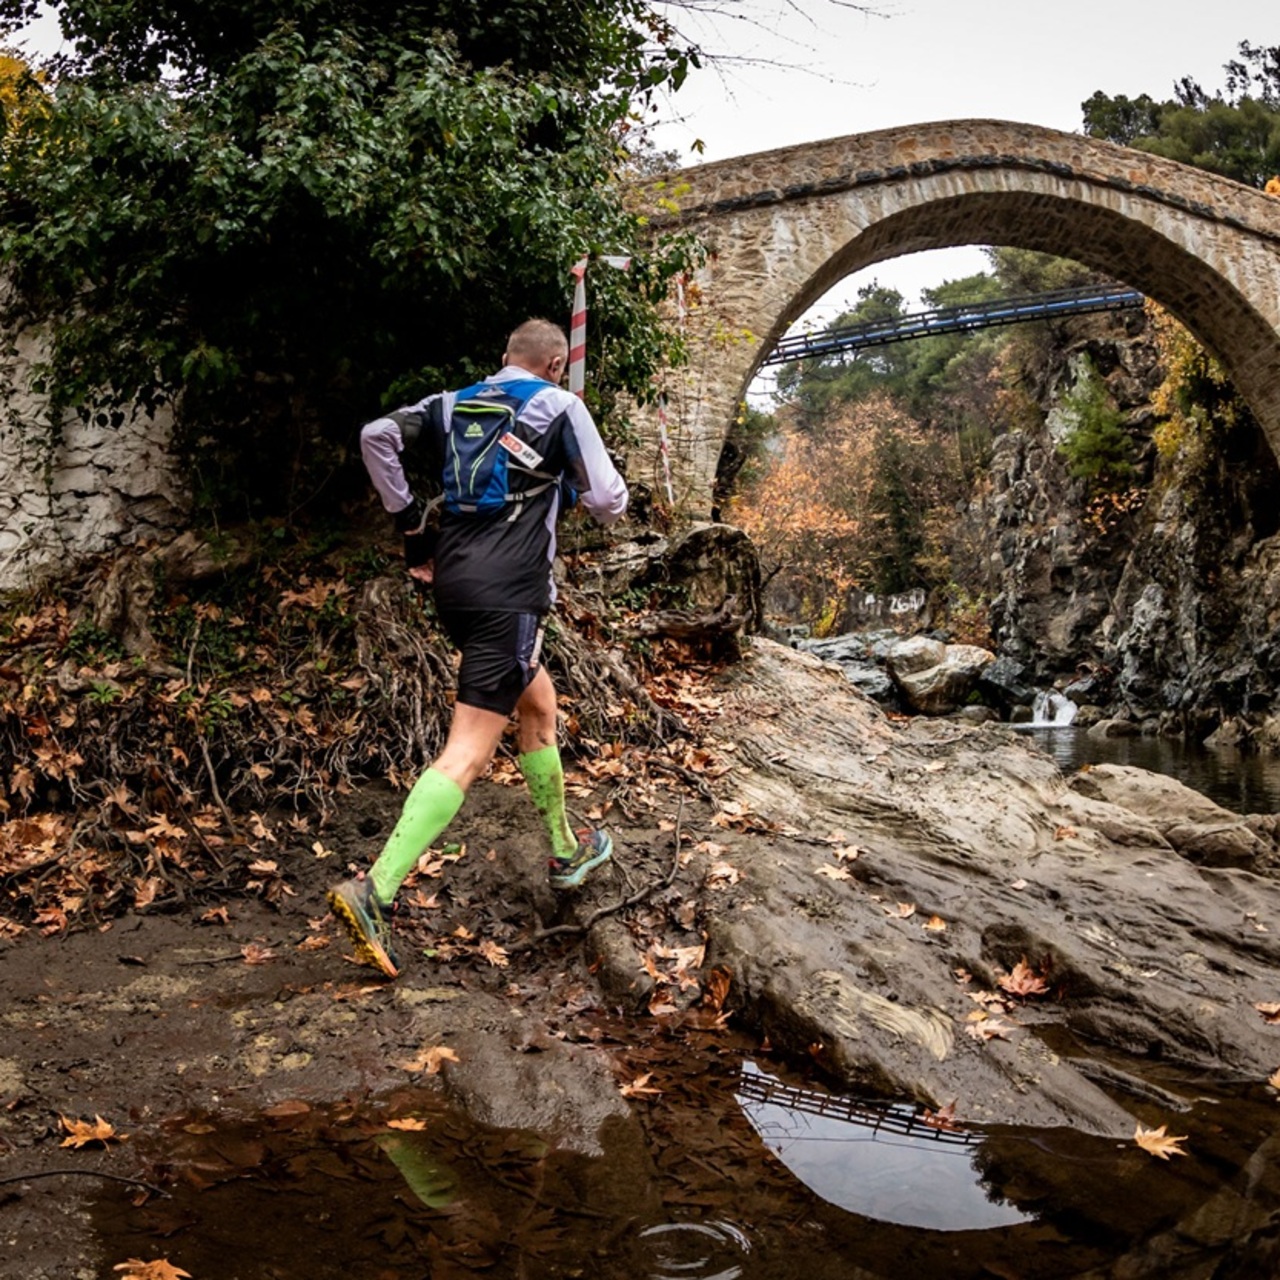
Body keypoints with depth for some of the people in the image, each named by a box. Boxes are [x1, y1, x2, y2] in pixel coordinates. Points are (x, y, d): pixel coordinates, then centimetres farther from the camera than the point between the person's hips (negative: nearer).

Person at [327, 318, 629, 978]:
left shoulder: (450, 404, 16)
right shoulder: (561, 406, 2)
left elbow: (376, 435, 2)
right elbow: (609, 504, -1)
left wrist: (411, 523, 9)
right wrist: (580, 477, 23)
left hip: (452, 581, 7)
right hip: (509, 594, -7)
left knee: (538, 706, 25)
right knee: (468, 753, -11)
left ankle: (566, 851, 39)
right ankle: (374, 892, -22)